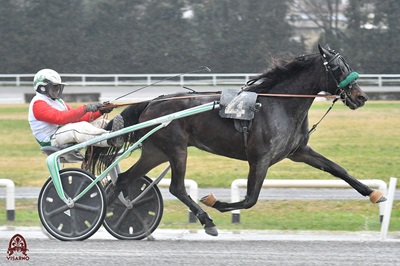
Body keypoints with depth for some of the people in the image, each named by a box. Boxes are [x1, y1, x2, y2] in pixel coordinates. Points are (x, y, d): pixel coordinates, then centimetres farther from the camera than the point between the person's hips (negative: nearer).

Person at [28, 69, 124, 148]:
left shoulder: (58, 102, 24)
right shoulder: (38, 103, -8)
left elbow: (77, 118, 13)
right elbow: (59, 118, -24)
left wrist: (100, 111, -2)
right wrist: (85, 108, -27)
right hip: (51, 141, -10)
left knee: (96, 123, -2)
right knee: (81, 127, -35)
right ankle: (111, 140, -51)